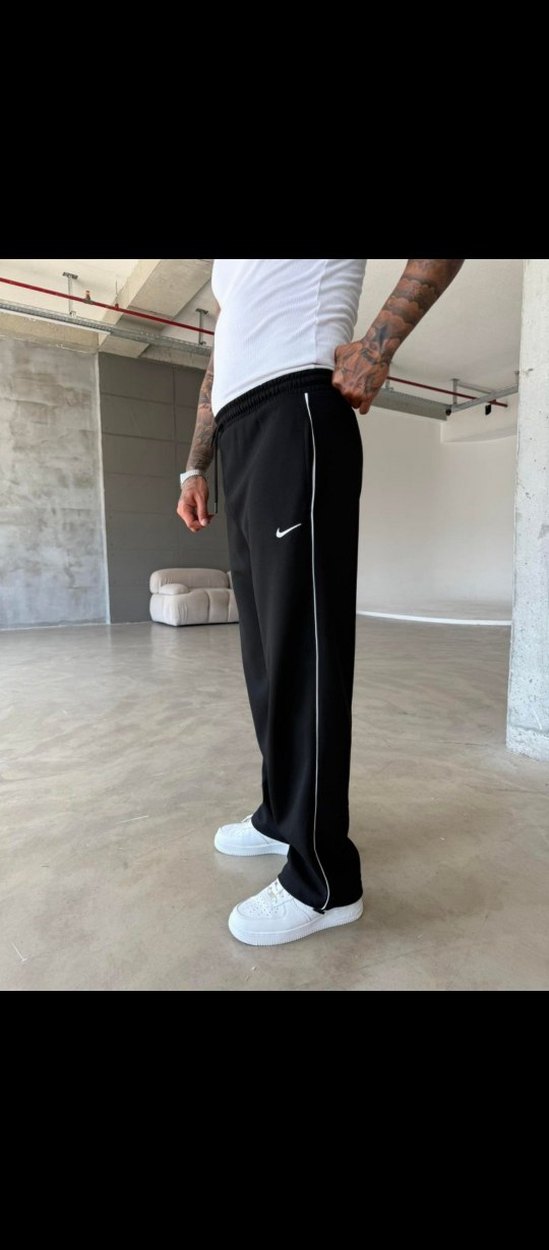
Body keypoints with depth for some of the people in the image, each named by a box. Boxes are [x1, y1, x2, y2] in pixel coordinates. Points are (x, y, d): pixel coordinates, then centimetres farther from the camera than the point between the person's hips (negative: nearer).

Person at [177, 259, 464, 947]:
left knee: (302, 643, -14)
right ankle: (284, 815, 18)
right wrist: (194, 468, 19)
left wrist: (381, 340, -13)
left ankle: (324, 880, -6)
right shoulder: (227, 271, 35)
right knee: (266, 641, 5)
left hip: (296, 417, -8)